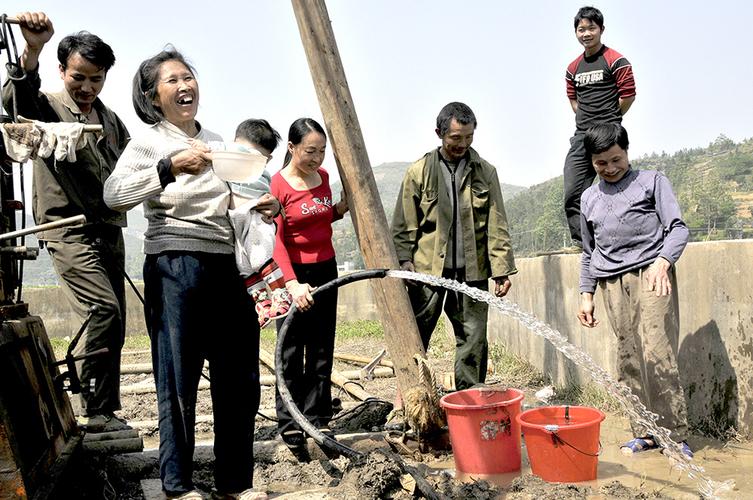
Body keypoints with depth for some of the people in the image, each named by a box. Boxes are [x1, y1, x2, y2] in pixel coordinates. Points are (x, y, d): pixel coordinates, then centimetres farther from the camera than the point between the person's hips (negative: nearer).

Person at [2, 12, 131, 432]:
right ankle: (97, 412, -12)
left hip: (110, 229, 6)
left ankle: (104, 413, 17)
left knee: (112, 324, 6)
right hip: (68, 229, -6)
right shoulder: (48, 106, 0)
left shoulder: (112, 121, 18)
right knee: (104, 309, -21)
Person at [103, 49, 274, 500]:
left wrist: (264, 205, 6)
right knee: (180, 378, 0)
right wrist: (170, 167, -29)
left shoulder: (215, 142, 18)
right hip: (175, 266, -5)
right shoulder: (149, 143, 0)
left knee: (240, 377, 7)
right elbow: (114, 195, -18)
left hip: (226, 265, 6)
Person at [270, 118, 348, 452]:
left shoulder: (323, 176, 6)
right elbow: (276, 240, -19)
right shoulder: (277, 184, -13)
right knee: (292, 352, 1)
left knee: (322, 350, 9)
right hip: (293, 274, -6)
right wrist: (292, 283, -30)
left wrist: (341, 208, 0)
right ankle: (290, 426, 11)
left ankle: (319, 421, 18)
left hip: (325, 270, 6)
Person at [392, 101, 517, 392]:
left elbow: (496, 225, 4)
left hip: (472, 272, 2)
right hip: (427, 270, -1)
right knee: (414, 337, 6)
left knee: (473, 340, 6)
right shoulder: (419, 172, 2)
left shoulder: (485, 172, 7)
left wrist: (502, 268, -2)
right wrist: (404, 261, -7)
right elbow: (404, 225, 3)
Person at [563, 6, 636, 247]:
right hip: (581, 135, 6)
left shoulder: (616, 61, -1)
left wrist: (608, 120, 9)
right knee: (572, 193, 0)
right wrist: (587, 119, 14)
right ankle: (580, 241, 6)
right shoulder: (573, 68, 17)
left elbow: (628, 95, -1)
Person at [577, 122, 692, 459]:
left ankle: (676, 434, -4)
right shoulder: (589, 198, 20)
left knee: (657, 355, -13)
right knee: (629, 363, 0)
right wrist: (586, 295, 17)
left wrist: (663, 261, -16)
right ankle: (644, 432, 9)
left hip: (650, 276, -4)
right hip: (613, 285, 4)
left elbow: (678, 228, 2)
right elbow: (589, 253, 24)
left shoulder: (652, 181, 9)